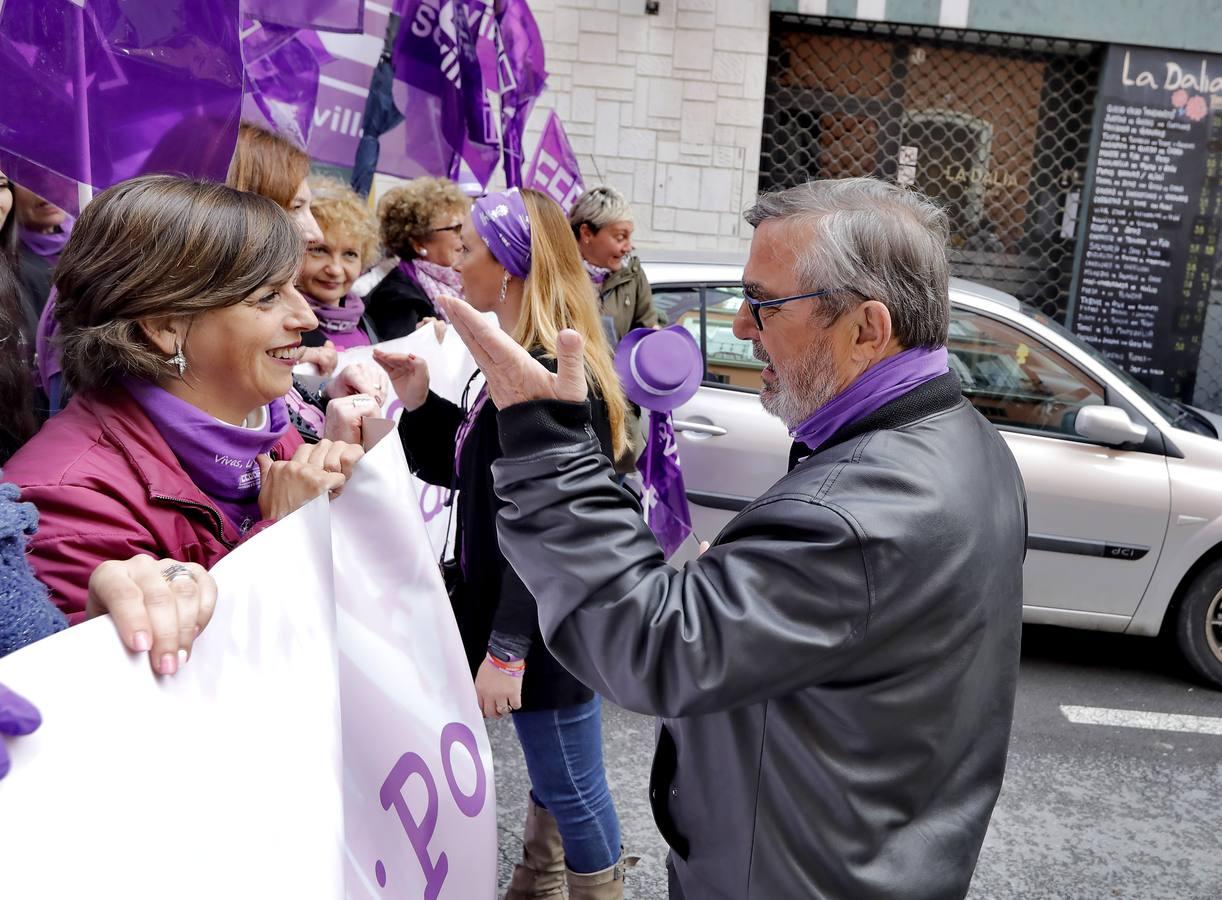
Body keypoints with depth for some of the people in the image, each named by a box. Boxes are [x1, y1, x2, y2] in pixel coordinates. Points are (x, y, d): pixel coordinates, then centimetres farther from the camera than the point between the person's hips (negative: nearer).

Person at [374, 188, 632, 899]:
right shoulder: (526, 365, 10)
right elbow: (472, 468, 14)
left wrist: (506, 649, -22)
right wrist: (419, 400, 1)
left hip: (544, 630, -10)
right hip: (519, 615, 10)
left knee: (573, 790, 8)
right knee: (553, 778, 24)